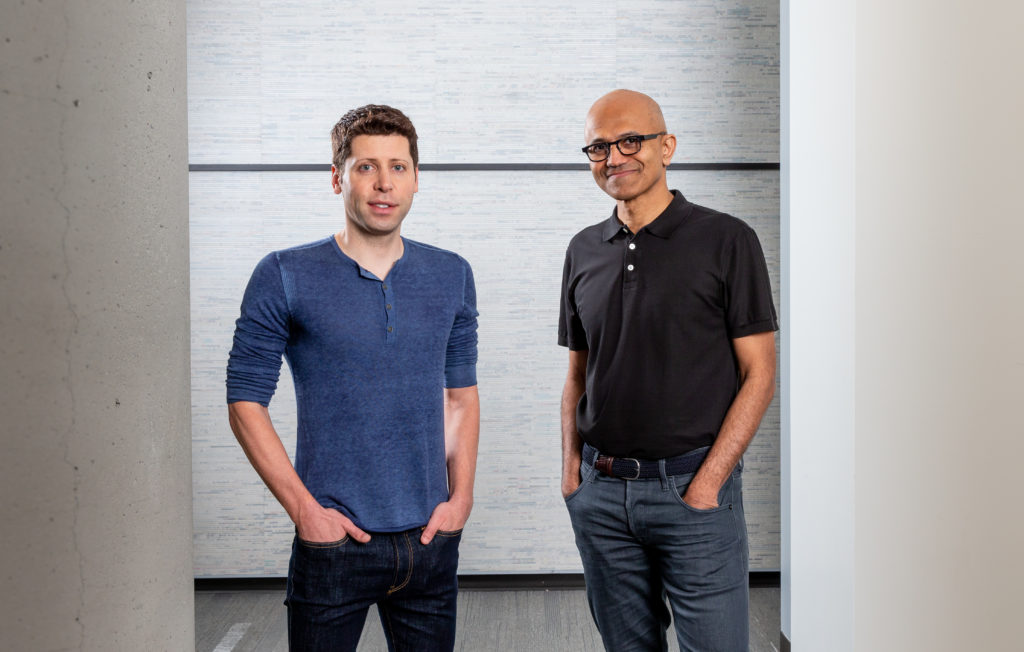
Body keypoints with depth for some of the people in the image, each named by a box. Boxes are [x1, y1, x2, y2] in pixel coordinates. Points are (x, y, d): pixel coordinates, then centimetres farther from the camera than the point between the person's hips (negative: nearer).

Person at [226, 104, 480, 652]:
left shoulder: (451, 277, 6)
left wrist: (461, 497, 3)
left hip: (431, 539, 3)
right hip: (332, 540, -3)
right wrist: (303, 508, -10)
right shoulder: (284, 277, -5)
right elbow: (246, 402, -4)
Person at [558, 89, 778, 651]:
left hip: (692, 488, -4)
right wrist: (571, 467, 3)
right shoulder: (584, 251, 10)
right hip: (599, 493, 4)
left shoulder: (727, 241, -4)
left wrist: (707, 481, -13)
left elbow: (758, 373, -6)